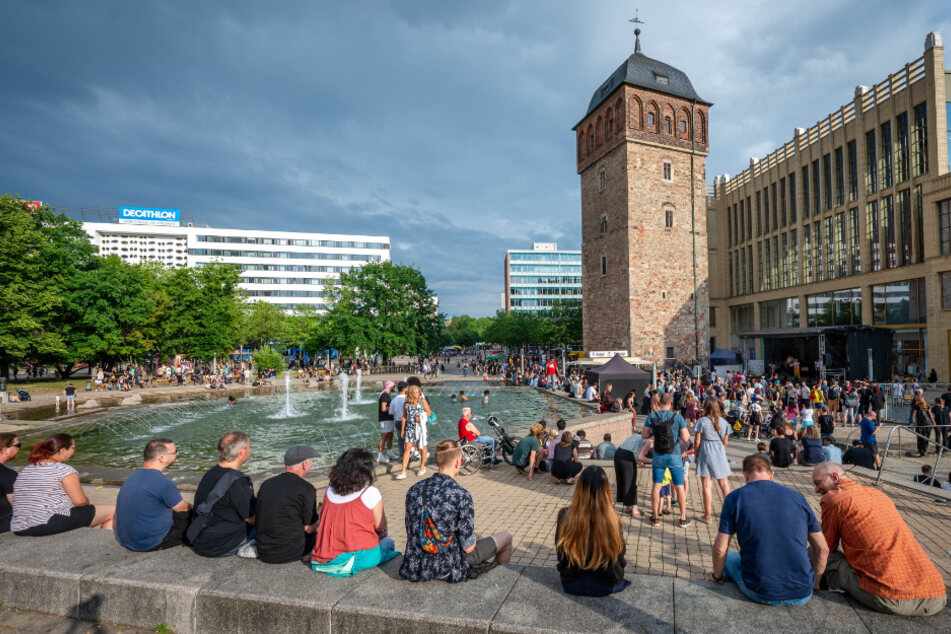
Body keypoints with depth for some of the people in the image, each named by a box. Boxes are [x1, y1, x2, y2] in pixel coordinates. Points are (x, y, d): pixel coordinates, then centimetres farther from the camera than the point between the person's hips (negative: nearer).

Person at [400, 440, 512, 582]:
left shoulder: (413, 490, -5)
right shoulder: (461, 495, -22)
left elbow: (411, 534, 5)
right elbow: (468, 547, -17)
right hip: (448, 570, -6)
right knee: (506, 538, 15)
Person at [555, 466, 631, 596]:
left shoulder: (565, 516, -22)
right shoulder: (613, 520, -24)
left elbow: (560, 553, -6)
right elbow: (620, 557, -6)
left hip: (571, 585, 0)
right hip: (608, 586, 0)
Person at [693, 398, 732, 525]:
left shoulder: (702, 421, -8)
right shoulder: (724, 422, 3)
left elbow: (697, 441, -7)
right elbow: (725, 441, 8)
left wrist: (696, 455, 6)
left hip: (706, 453, -4)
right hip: (720, 452, 4)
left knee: (706, 485, 1)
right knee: (724, 483, 17)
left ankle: (708, 515, 6)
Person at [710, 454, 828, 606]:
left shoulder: (735, 497, -3)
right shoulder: (796, 496, 5)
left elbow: (720, 549, -4)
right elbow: (823, 549, 8)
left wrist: (717, 576, 14)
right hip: (802, 595, 2)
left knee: (729, 557, 28)